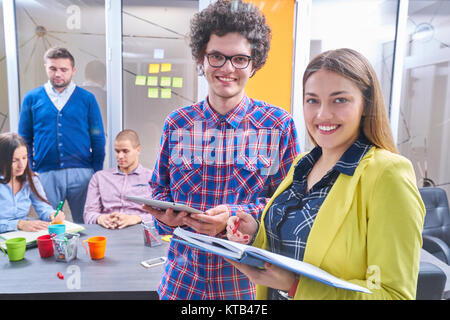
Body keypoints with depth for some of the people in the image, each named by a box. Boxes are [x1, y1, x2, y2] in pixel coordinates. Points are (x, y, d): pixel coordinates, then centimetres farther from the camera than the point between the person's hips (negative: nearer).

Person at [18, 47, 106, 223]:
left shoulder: (87, 99, 4)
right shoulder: (32, 98, 7)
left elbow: (98, 139, 5)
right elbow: (24, 139, 10)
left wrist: (97, 174, -1)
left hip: (81, 173, -1)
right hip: (45, 174, 1)